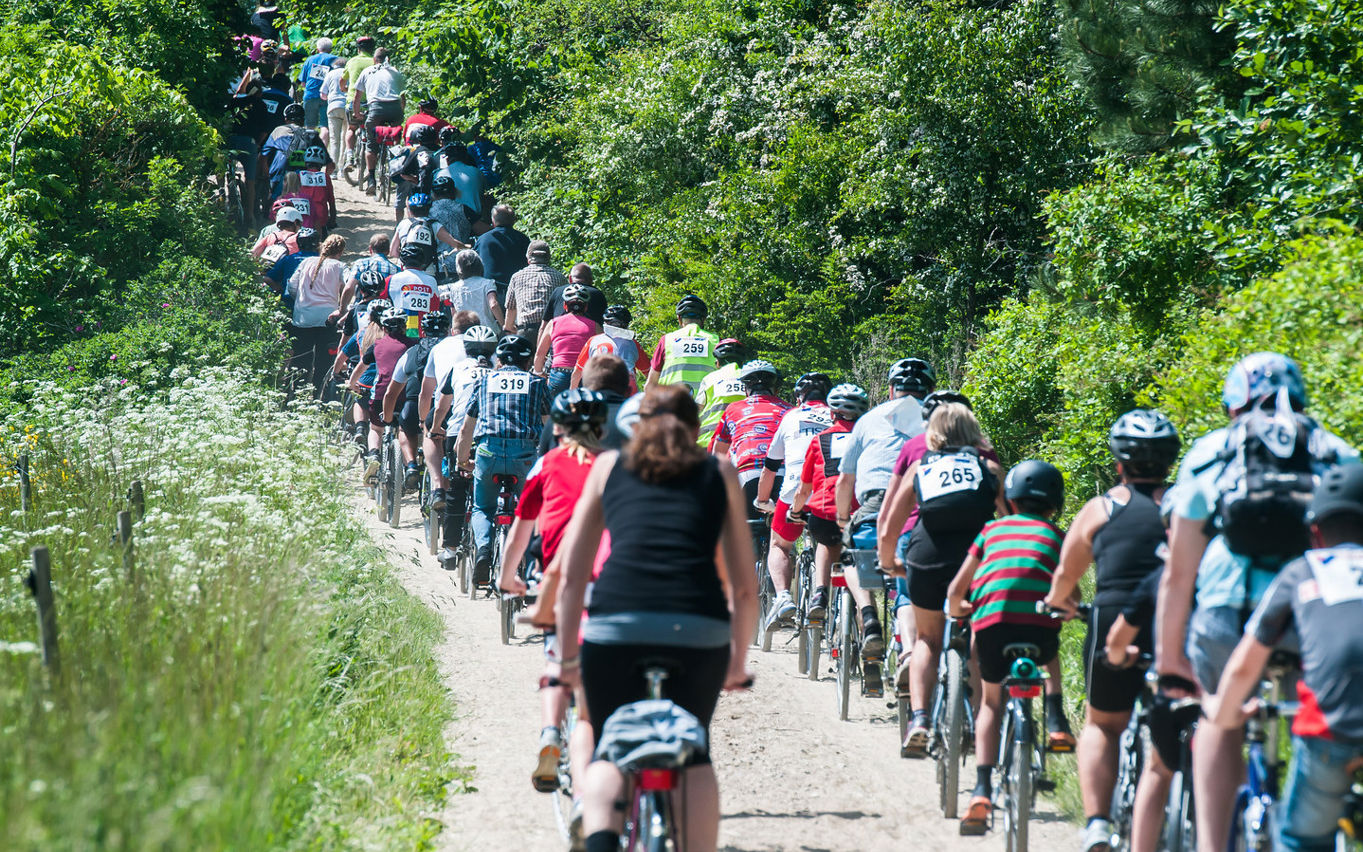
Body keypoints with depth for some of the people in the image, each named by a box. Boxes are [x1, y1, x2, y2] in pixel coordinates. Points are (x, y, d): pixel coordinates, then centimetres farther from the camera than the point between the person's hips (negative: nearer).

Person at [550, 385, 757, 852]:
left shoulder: (608, 466, 21)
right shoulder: (720, 473, 22)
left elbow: (572, 574, 17)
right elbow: (744, 587, 21)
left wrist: (566, 659, 23)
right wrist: (739, 662, 33)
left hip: (616, 623, 0)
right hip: (699, 631, 0)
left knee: (609, 751, 17)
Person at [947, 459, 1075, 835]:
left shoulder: (994, 530, 24)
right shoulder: (1057, 535, 22)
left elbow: (955, 591, 23)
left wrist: (958, 608, 45)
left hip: (992, 622, 0)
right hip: (1041, 626, 0)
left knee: (991, 702, 21)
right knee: (1050, 654, 39)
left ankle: (982, 790, 5)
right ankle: (1056, 722, 18)